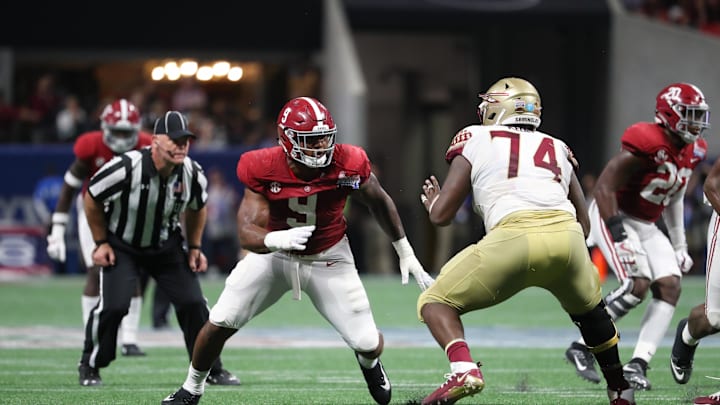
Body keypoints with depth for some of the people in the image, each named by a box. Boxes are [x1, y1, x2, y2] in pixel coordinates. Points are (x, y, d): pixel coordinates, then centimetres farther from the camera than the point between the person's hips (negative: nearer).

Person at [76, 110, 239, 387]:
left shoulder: (192, 175, -16)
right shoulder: (126, 169, -31)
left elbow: (197, 208, 8)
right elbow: (92, 198, -13)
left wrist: (194, 247, 6)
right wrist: (101, 243, -8)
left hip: (166, 245, 4)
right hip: (122, 246, -4)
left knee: (193, 303, -4)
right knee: (113, 305, -18)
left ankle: (212, 369, 13)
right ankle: (89, 367, 6)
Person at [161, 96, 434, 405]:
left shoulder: (347, 165, -24)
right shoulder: (263, 170, -26)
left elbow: (379, 202, -3)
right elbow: (247, 234, -29)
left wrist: (406, 253, 5)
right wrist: (276, 240, -52)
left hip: (328, 259, 0)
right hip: (274, 253, 0)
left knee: (367, 343, -4)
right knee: (220, 323, -8)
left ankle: (369, 363, 37)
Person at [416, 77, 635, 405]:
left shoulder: (475, 142, 20)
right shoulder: (557, 149, 30)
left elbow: (441, 216, 17)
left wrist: (432, 202, 40)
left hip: (514, 236, -4)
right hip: (567, 235, 4)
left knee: (435, 303, 12)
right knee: (588, 308, 35)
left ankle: (463, 369, -14)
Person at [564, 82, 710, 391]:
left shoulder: (691, 153, 2)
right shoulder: (647, 144, -25)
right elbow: (604, 187, -25)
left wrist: (679, 246, 18)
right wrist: (618, 235, -29)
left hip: (646, 226, 9)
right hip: (613, 216, -9)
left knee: (670, 287, -9)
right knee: (637, 285, -23)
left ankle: (637, 365, -10)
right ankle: (581, 348, -9)